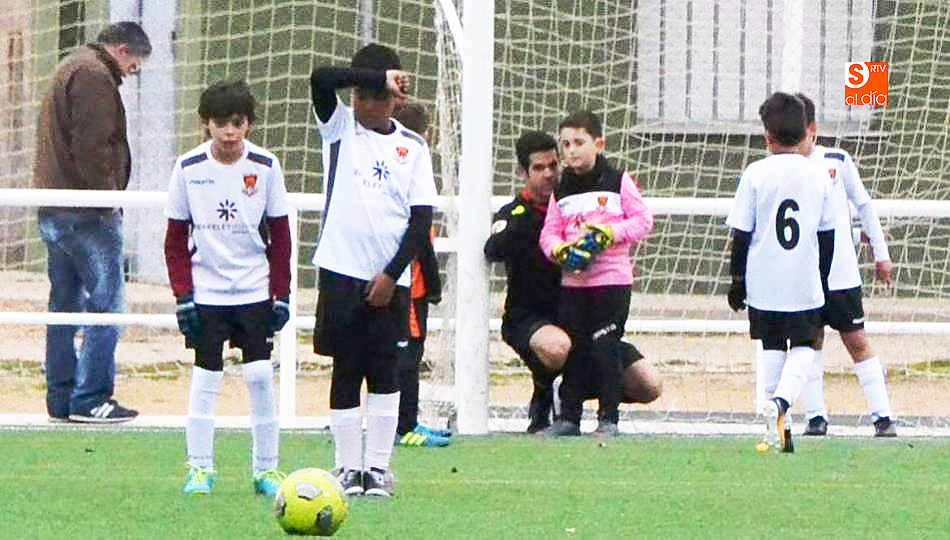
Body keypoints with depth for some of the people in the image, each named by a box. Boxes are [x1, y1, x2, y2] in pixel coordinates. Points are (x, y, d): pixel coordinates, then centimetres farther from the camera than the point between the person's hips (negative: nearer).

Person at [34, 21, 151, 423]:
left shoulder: (69, 70, 22)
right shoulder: (94, 76, -11)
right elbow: (92, 146, -20)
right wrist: (107, 200, -15)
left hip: (54, 213, 10)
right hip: (87, 216, -10)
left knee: (64, 306, 12)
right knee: (106, 304, -6)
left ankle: (61, 399, 14)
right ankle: (90, 398, -9)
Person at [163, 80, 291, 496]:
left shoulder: (265, 166, -4)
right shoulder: (188, 168, -4)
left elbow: (279, 235, 3)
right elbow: (175, 237, 1)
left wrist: (281, 294, -1)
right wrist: (182, 295, -5)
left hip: (254, 291, 0)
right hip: (205, 291, 0)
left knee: (260, 376, -4)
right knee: (205, 377, -1)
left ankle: (265, 469, 4)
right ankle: (199, 469, 6)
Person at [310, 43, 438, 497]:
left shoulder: (412, 147, 6)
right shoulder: (340, 127, 5)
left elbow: (422, 219, 2)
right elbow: (320, 78, -15)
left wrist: (392, 275, -6)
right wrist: (380, 77, -17)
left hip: (390, 280, 1)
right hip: (342, 272, -1)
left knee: (386, 373, -1)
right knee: (346, 372, 2)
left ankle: (378, 467, 5)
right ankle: (348, 468, 6)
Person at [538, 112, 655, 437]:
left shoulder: (618, 182, 0)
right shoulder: (561, 191, 11)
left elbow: (643, 221, 0)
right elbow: (549, 232, 10)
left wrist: (610, 233, -14)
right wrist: (559, 249, -12)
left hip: (612, 279, -4)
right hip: (572, 283, 4)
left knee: (606, 349, -6)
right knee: (573, 349, 6)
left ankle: (609, 419, -1)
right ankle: (569, 417, 14)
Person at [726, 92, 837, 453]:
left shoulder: (756, 174, -6)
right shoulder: (819, 175, 0)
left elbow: (741, 235, -4)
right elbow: (827, 236, 6)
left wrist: (737, 281, 5)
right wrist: (823, 280, 17)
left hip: (764, 284, -1)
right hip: (806, 286, 1)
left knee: (773, 351, 10)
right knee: (804, 348, 8)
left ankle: (777, 427, 9)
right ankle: (780, 403, -18)